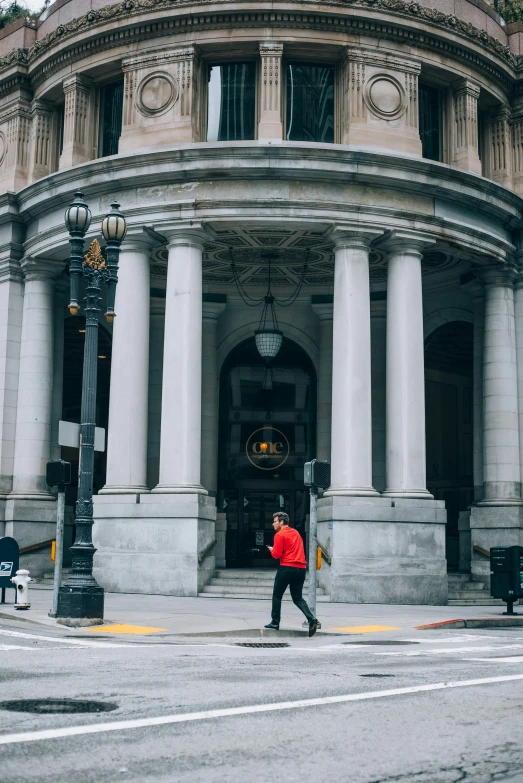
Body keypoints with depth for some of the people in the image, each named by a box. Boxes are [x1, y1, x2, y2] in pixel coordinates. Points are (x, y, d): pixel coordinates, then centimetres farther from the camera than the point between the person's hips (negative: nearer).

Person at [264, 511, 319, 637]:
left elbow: (277, 555, -12)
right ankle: (311, 619, -11)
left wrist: (272, 550, 9)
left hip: (287, 568, -7)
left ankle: (275, 622, 14)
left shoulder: (279, 535, -6)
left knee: (277, 595, 11)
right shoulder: (296, 533, 18)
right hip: (301, 569, 7)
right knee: (298, 598, 10)